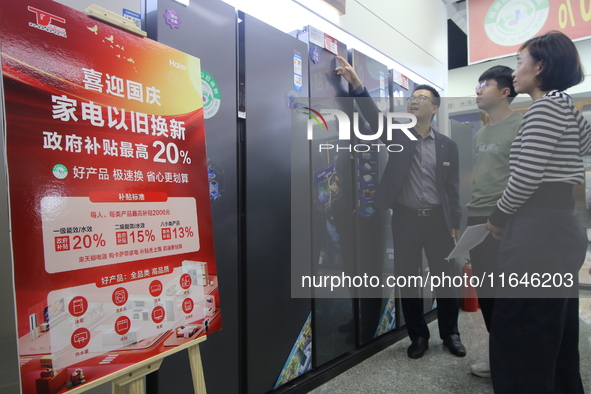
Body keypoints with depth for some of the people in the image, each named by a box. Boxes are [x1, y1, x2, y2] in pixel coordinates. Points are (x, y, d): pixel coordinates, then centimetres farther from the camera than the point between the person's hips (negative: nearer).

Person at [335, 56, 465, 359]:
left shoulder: (447, 146, 6)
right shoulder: (398, 135, 5)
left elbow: (453, 188, 6)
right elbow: (375, 116, -13)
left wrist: (455, 225, 3)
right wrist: (357, 85, -26)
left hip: (438, 219, 0)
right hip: (406, 219, 0)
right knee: (407, 279, 6)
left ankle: (450, 333, 29)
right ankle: (418, 335, 24)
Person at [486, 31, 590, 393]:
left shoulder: (546, 105, -10)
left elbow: (526, 176, -17)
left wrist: (499, 219, -4)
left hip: (539, 235, -10)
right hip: (561, 228, 10)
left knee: (520, 339, -4)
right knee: (556, 339, 18)